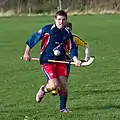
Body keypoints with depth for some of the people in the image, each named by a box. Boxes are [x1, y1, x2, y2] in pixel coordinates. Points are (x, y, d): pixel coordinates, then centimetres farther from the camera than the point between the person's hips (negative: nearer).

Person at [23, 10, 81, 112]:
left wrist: (75, 59, -11)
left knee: (63, 85, -3)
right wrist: (27, 53, -3)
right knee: (54, 85, -17)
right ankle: (43, 90, 19)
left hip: (60, 61, 4)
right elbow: (33, 39, -4)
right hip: (47, 61, -4)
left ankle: (63, 107, 17)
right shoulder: (47, 29, -12)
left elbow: (72, 48, 7)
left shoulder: (67, 33, 1)